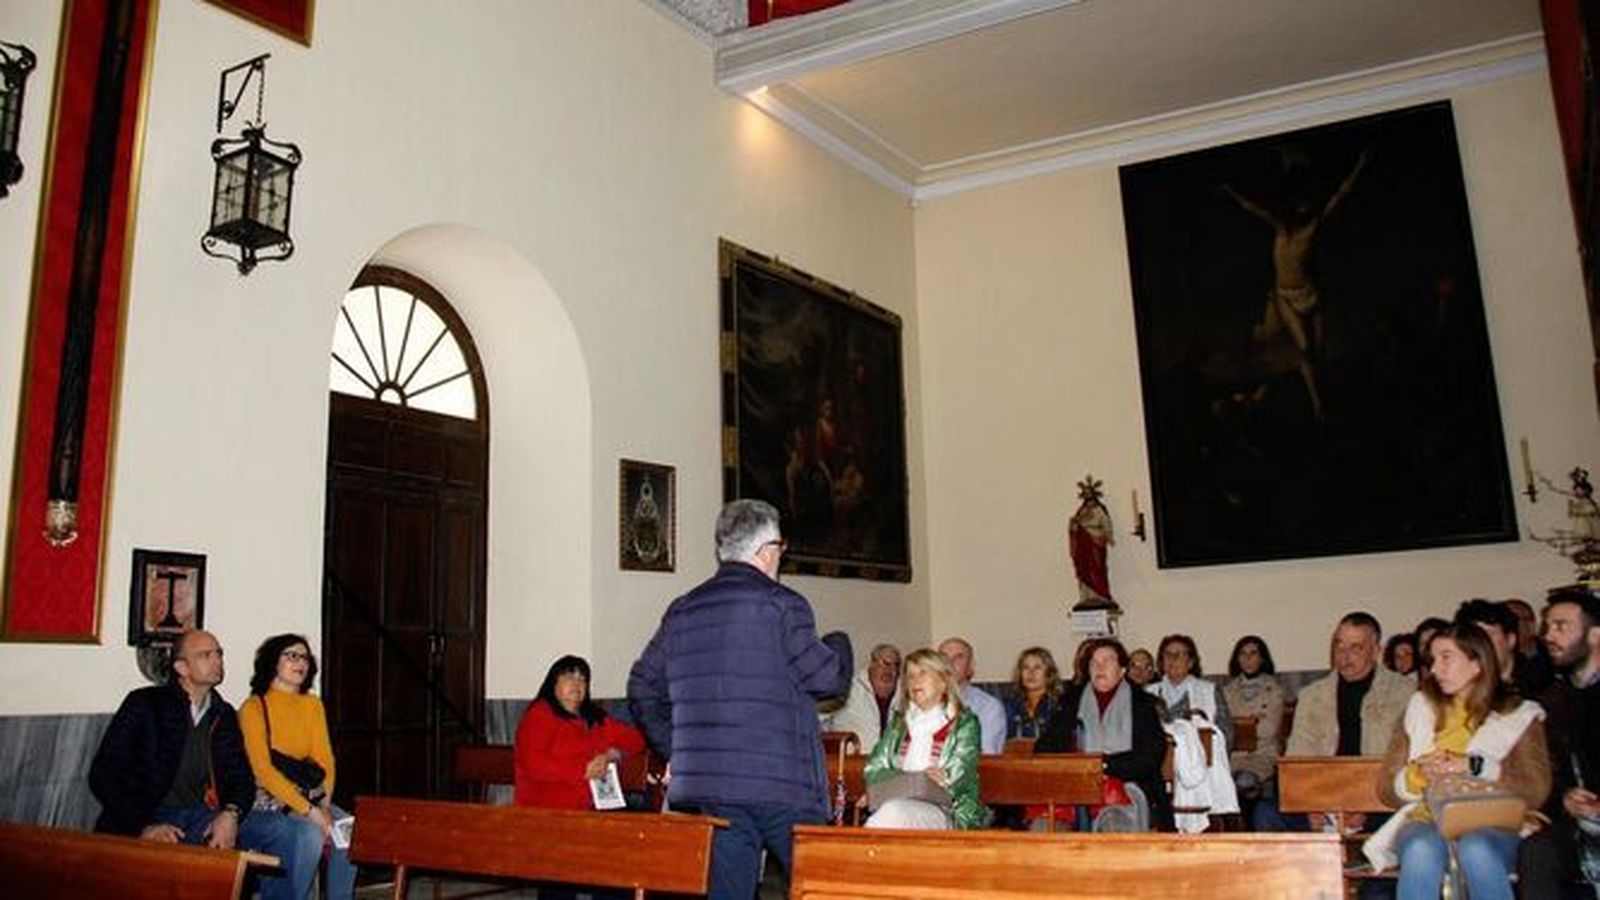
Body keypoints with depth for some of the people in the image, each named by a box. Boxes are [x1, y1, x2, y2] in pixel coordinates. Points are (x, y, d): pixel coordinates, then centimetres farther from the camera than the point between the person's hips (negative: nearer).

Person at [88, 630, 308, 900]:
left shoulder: (224, 715, 15)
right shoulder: (145, 704, 0)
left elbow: (241, 777, 14)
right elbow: (103, 775, -5)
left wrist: (231, 814, -10)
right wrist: (144, 827, -18)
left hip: (200, 818, 5)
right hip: (148, 820, -5)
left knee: (280, 829, -16)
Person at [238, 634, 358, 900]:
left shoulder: (313, 704, 9)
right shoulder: (254, 708, -9)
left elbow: (324, 758, 4)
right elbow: (263, 770, -17)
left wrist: (324, 804, -14)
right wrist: (310, 812, -23)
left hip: (306, 794, 5)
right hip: (268, 798, -5)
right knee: (311, 833, -30)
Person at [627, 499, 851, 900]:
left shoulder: (681, 611, 10)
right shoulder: (782, 605, -8)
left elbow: (643, 689, 14)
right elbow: (827, 677, -6)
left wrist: (676, 751, 21)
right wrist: (839, 645, 16)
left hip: (705, 784, 5)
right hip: (782, 783, -5)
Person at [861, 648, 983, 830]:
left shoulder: (964, 723, 9)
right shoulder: (898, 723, 22)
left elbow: (957, 779, -3)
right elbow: (872, 770, 10)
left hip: (945, 812, -3)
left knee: (894, 812, -36)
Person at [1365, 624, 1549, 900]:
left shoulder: (1519, 715, 14)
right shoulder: (1420, 709, 19)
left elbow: (1536, 792, -2)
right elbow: (1386, 789, 14)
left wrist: (1473, 767, -12)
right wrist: (1418, 775, -6)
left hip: (1493, 824, -1)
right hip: (1426, 818, 1)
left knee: (1476, 849, -37)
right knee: (1421, 851, -34)